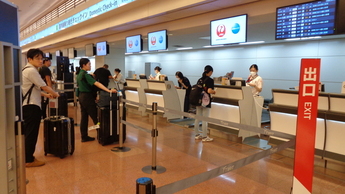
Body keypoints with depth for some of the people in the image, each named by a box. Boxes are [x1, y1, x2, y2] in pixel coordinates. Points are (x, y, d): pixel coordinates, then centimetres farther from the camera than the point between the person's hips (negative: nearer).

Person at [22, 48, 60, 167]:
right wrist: (55, 94, 2)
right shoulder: (31, 71, -14)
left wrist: (46, 95, 17)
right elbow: (44, 86, -12)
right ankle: (29, 160, 4)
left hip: (28, 105, 11)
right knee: (31, 133, -4)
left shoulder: (27, 70, 18)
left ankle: (28, 156, 27)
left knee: (28, 133, 17)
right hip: (32, 106, -11)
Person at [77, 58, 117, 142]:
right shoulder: (85, 75, -18)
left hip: (81, 96, 9)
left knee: (84, 117, 11)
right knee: (94, 116, -1)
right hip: (87, 97, -9)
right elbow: (96, 83, -29)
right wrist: (109, 90, -36)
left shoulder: (79, 74, 11)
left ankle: (84, 136, 16)